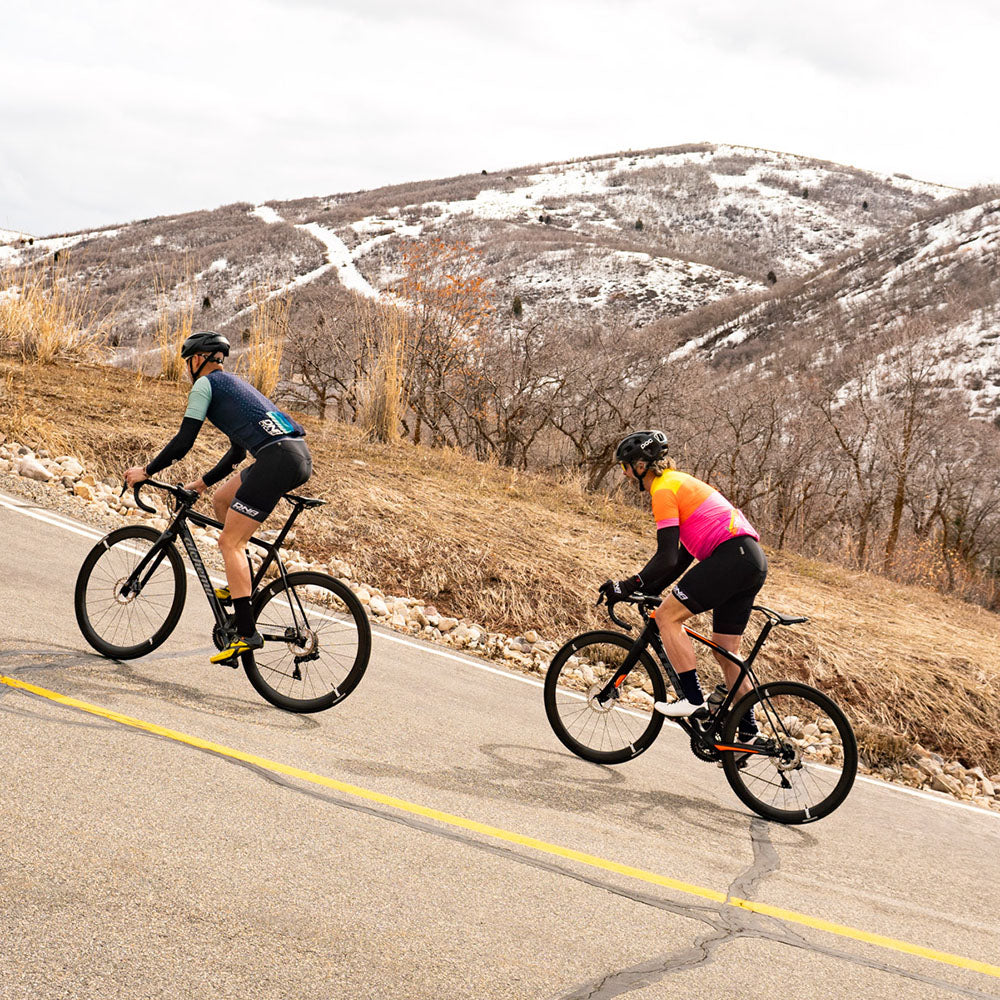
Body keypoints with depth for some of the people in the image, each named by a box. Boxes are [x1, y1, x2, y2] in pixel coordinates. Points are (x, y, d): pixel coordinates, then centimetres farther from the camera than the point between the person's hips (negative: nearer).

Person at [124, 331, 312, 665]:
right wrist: (203, 482, 41)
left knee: (229, 542, -5)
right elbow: (237, 452, 35)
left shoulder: (205, 384, 5)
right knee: (222, 499, 25)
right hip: (300, 454, 9)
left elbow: (183, 442, -1)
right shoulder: (233, 384, 31)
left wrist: (146, 471, 11)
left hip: (278, 458, -9)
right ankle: (241, 585, 23)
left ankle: (247, 633, -10)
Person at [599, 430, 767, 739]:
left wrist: (628, 586, -7)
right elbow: (684, 554, 26)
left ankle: (693, 699, -10)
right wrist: (649, 589, 24)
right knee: (725, 651, 15)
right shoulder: (679, 482, 24)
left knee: (668, 615, -8)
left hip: (732, 556, -10)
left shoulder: (664, 490, -7)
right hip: (753, 561, 10)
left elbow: (667, 558, -14)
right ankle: (748, 729, 18)